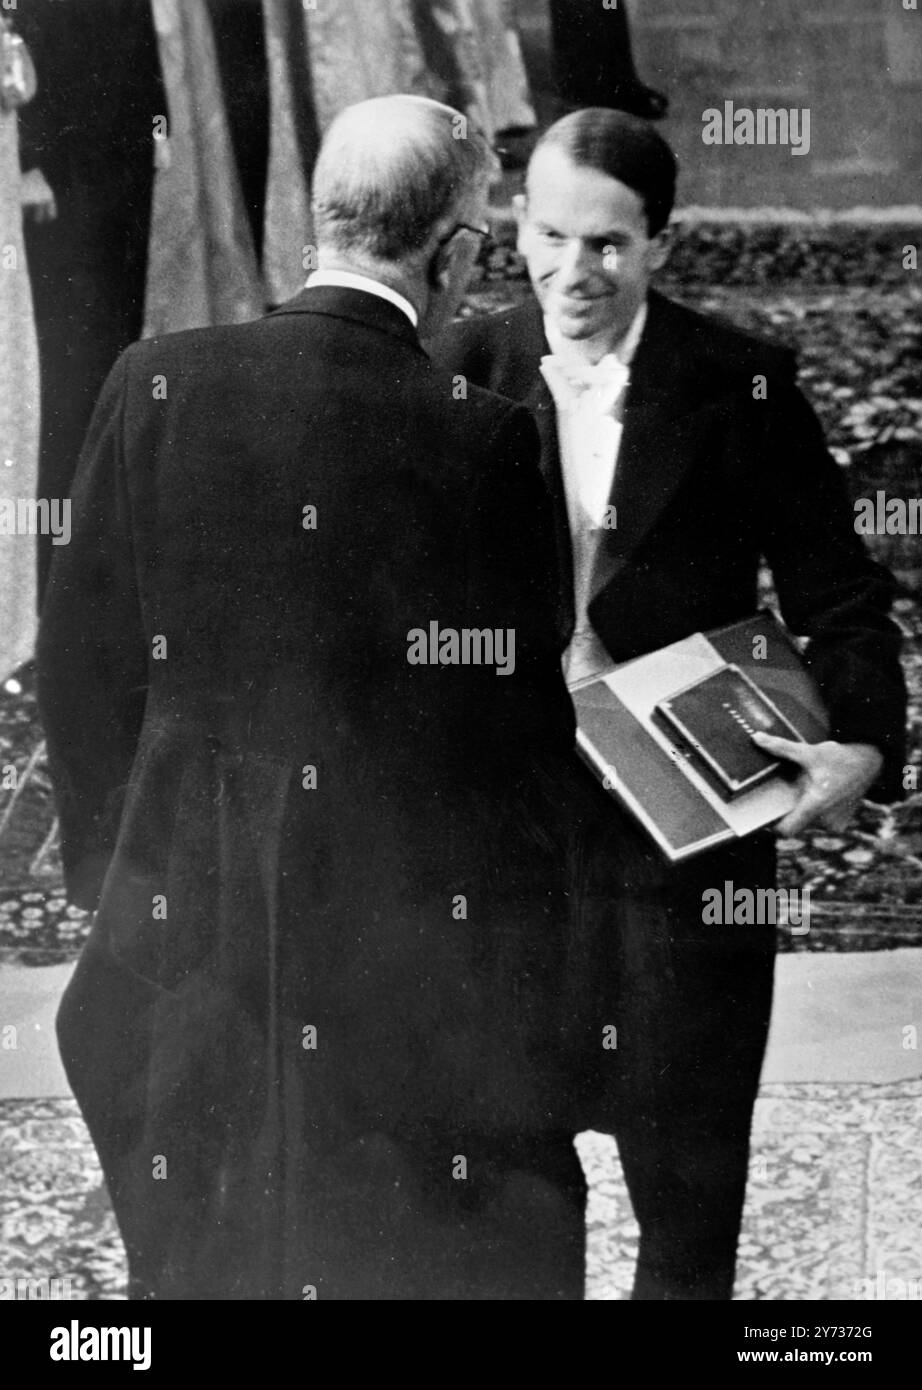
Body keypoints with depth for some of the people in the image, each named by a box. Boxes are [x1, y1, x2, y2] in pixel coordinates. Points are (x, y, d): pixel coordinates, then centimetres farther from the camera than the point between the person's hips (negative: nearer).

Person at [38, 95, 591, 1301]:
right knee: (428, 1253, 11)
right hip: (423, 942, -3)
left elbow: (78, 662, 1)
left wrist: (105, 865, 12)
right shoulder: (484, 439, -13)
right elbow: (521, 713, -8)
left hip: (192, 933, 3)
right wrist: (523, 917, 5)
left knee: (203, 1255, 17)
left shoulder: (157, 386, -5)